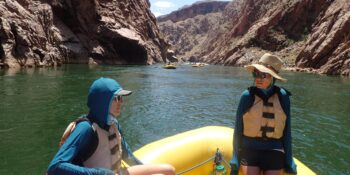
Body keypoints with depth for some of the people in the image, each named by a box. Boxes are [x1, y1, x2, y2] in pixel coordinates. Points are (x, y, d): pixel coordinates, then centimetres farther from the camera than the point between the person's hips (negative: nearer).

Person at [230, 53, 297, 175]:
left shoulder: (282, 97, -2)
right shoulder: (247, 96, -7)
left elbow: (286, 130, 5)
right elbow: (238, 129, -2)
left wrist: (288, 161, 6)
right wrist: (235, 161, -1)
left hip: (274, 153, 2)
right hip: (249, 150, -1)